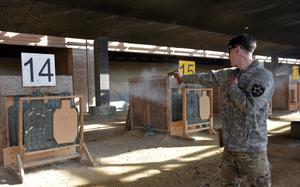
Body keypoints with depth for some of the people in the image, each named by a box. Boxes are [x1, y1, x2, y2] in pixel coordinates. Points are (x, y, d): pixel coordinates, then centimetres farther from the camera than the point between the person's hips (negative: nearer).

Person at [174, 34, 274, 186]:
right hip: (230, 146, 6)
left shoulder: (263, 76, -13)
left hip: (251, 149, -6)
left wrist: (233, 87, -9)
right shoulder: (228, 74, 7)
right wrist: (183, 78, 31)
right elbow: (205, 78, 20)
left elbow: (250, 107, -23)